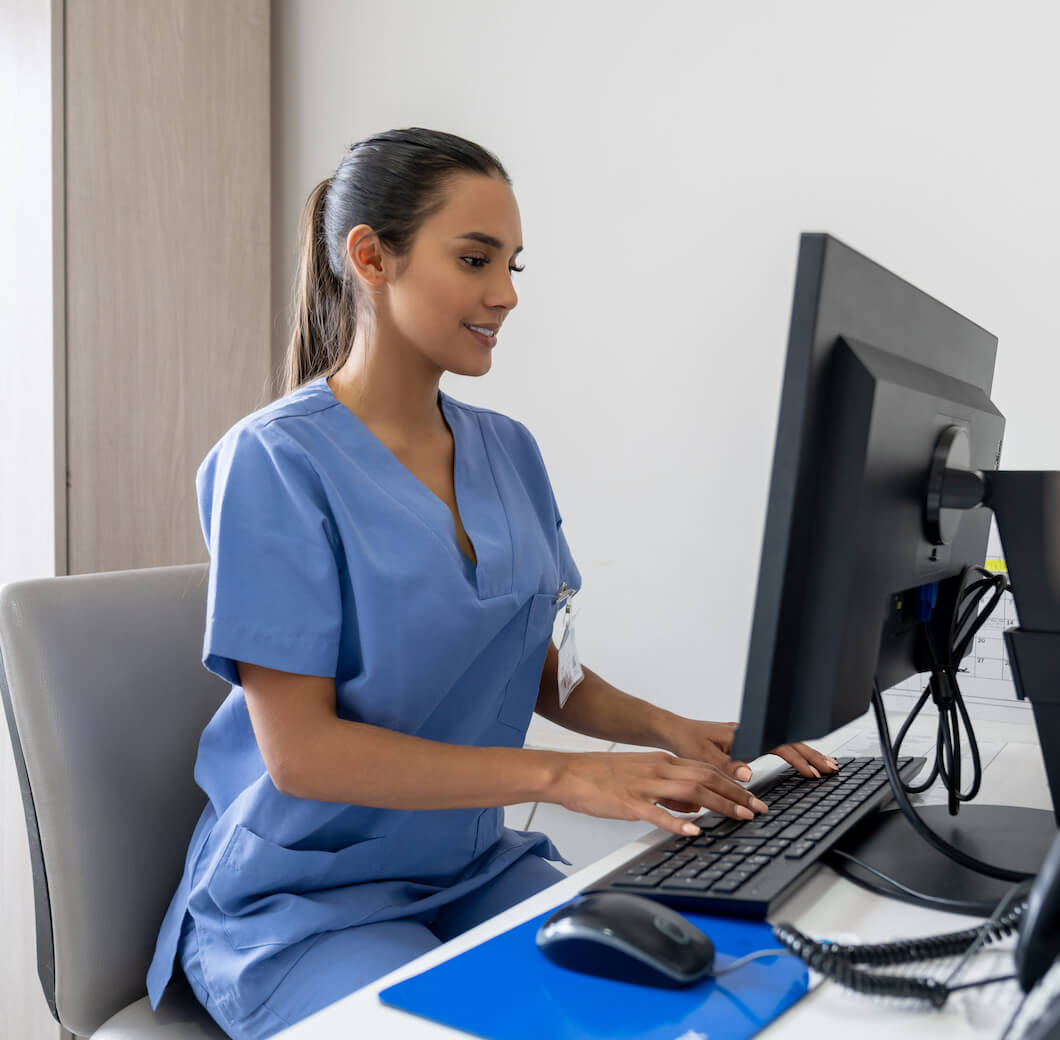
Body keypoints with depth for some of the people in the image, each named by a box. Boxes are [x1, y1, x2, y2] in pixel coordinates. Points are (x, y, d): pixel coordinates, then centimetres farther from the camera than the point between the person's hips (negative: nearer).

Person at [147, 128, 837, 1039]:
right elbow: (299, 749, -19)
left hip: (477, 868, 6)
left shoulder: (507, 450, 5)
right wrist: (559, 776, -24)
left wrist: (672, 731, -8)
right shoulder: (276, 461, -16)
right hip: (307, 903, -5)